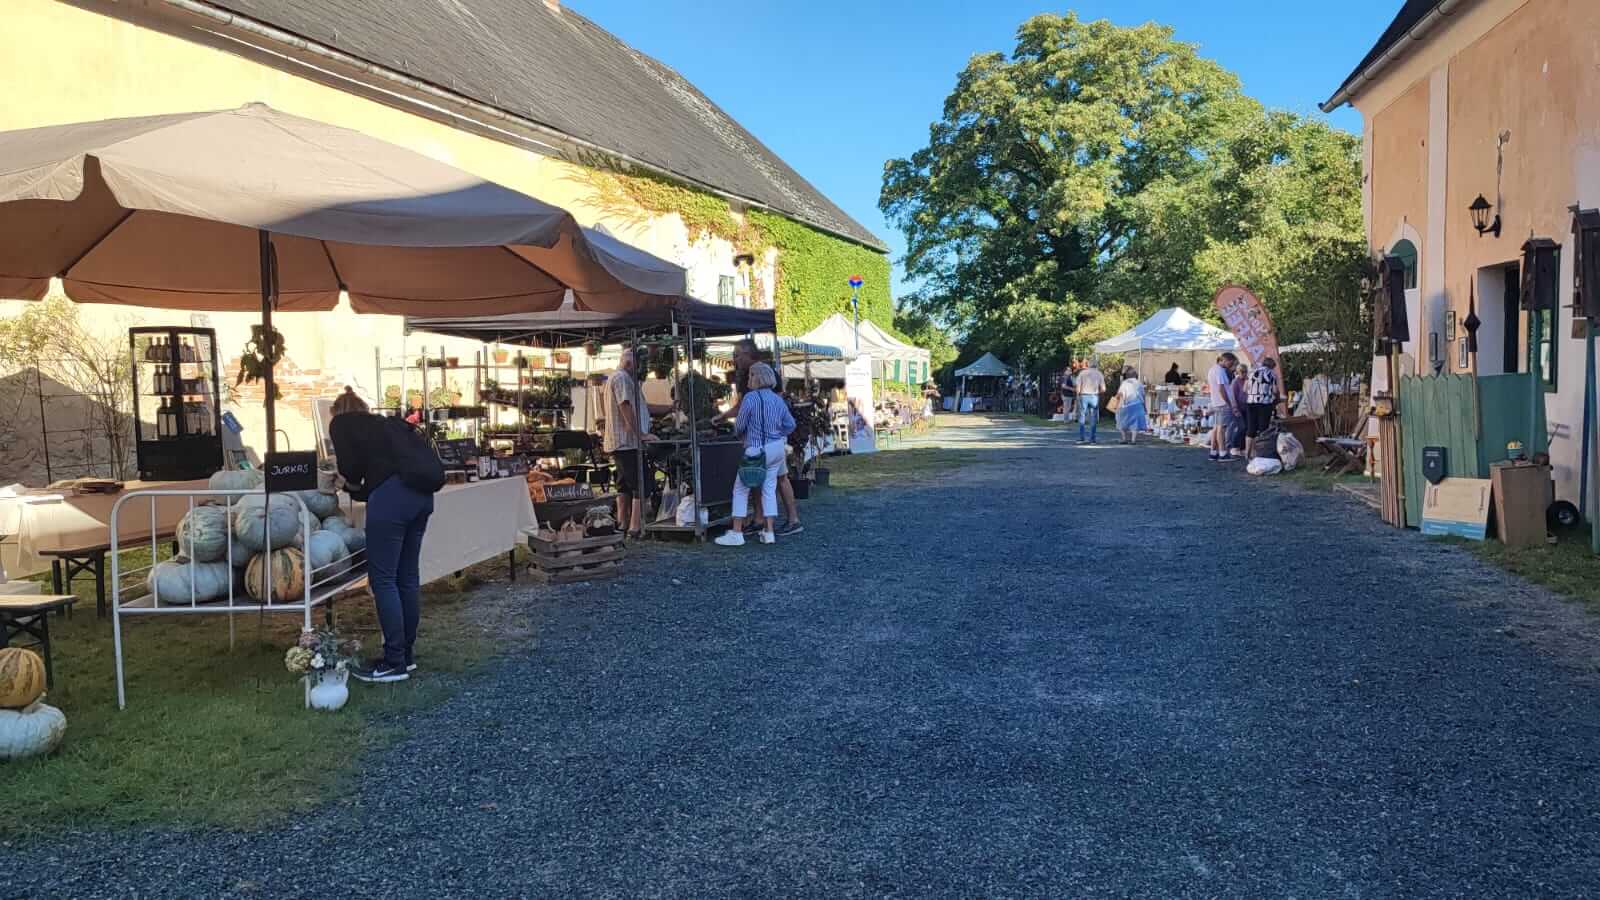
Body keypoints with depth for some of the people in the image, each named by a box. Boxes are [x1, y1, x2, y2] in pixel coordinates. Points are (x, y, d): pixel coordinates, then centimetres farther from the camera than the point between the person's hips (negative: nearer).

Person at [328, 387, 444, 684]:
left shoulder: (341, 423, 13)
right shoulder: (382, 423, 30)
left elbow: (351, 467, -1)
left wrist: (352, 485, 21)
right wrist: (358, 488, 28)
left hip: (394, 494, -7)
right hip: (422, 492, 7)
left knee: (383, 579, 0)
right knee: (408, 576, 14)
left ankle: (395, 663, 2)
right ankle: (406, 653, 23)